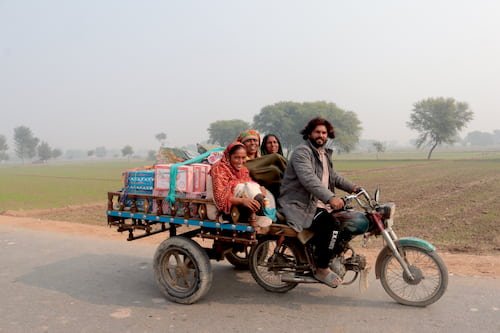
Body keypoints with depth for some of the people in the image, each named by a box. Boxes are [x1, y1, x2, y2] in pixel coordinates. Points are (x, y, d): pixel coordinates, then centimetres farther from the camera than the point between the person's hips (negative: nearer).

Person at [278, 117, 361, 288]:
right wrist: (330, 198, -40)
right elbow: (309, 179, -28)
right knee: (331, 226, -25)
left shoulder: (325, 153, 19)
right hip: (299, 205, -9)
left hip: (317, 204, 10)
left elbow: (333, 176, 27)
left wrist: (351, 187, 11)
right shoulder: (302, 152, -13)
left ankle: (334, 258, 20)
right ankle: (321, 270, -9)